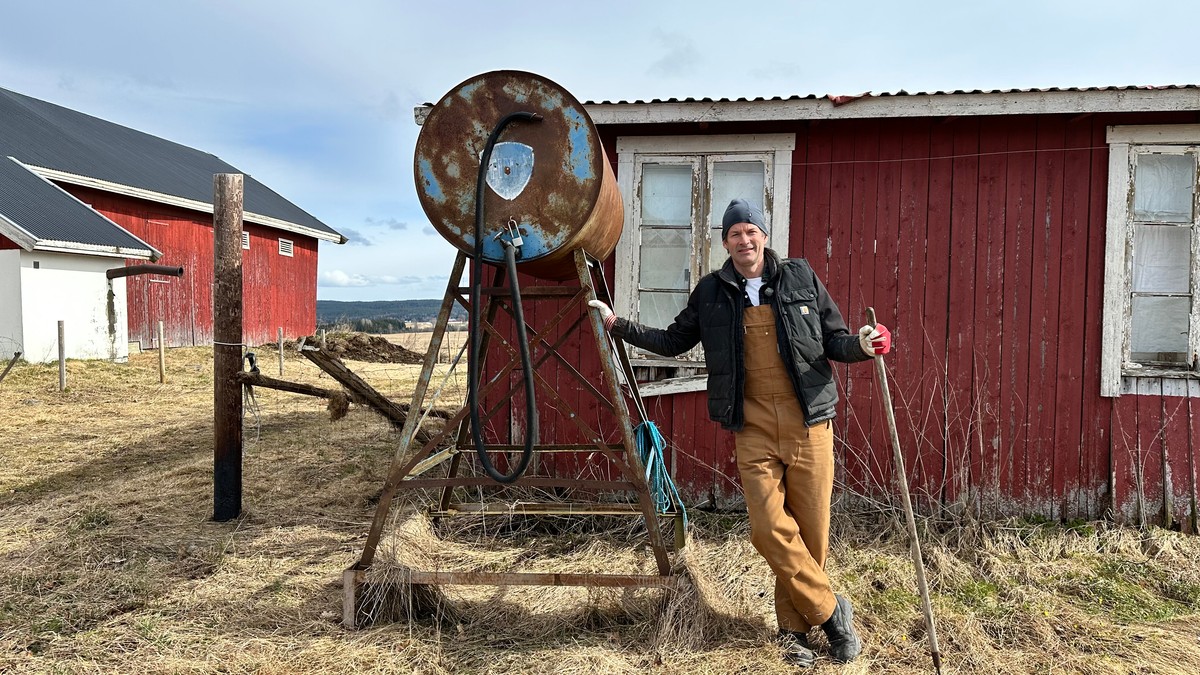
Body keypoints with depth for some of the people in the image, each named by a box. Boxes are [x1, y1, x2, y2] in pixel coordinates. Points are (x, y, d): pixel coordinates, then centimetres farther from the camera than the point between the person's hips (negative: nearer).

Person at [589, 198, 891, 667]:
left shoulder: (801, 277, 5)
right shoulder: (711, 293, 8)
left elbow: (833, 339, 9)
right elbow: (674, 341, 19)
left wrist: (861, 345, -13)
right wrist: (617, 325, 12)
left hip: (808, 424, 0)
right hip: (753, 431, 0)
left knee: (812, 530, 3)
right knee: (771, 529, -8)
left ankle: (793, 625, 23)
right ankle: (830, 611, 13)